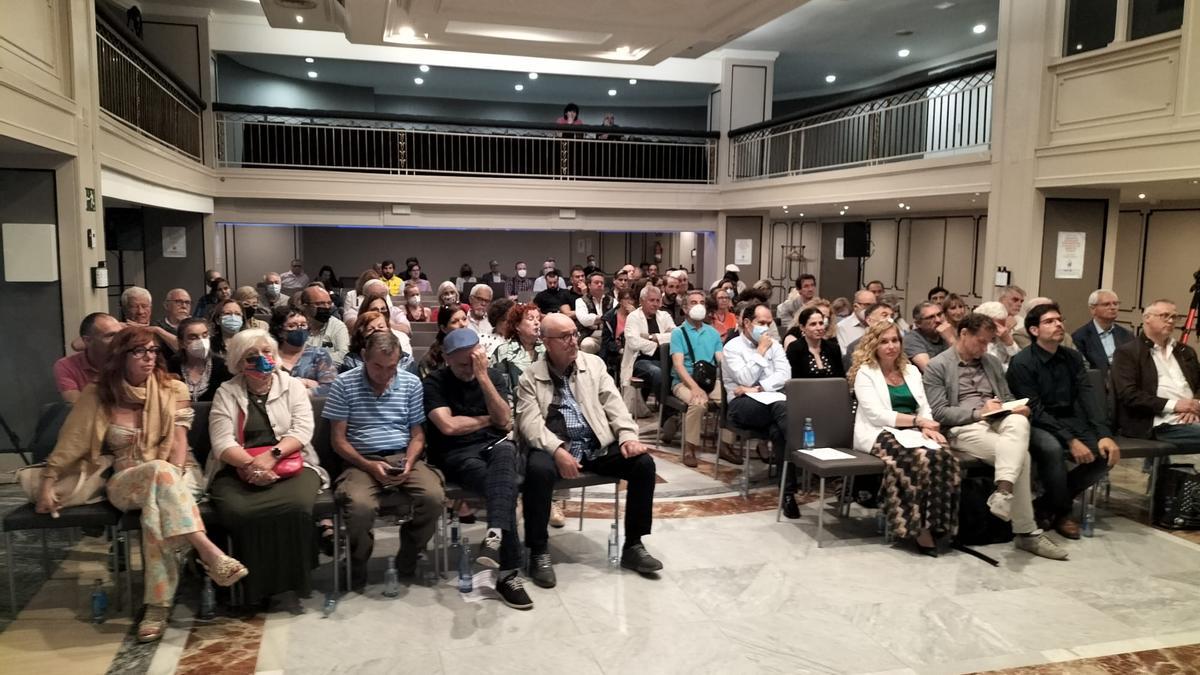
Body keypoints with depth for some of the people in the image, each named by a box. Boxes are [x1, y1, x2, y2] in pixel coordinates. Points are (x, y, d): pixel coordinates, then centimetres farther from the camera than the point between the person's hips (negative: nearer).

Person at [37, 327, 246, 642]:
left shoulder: (172, 390, 5)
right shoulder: (96, 395, 5)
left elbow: (179, 441, -3)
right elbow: (70, 444, 8)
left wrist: (173, 479, -19)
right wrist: (47, 484, 0)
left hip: (172, 478, 0)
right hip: (124, 483, 0)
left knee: (157, 512, -36)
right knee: (159, 471, -36)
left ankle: (158, 606, -33)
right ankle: (208, 551, -43)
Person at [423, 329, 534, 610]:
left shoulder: (495, 376, 9)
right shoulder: (435, 382, -1)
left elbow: (504, 421, -3)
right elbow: (448, 425, -13)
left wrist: (483, 378, -11)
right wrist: (487, 419, 0)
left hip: (493, 446, 3)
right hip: (456, 455, -3)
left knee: (506, 450, -38)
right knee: (506, 485, -33)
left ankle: (495, 534, -54)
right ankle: (509, 572, -33)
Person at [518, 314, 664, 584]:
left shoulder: (594, 363, 13)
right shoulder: (530, 377, 2)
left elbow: (613, 403, 7)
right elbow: (530, 422, -10)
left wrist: (628, 436, -11)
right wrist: (557, 450, -27)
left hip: (598, 445, 4)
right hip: (554, 448, -4)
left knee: (643, 462, -17)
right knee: (538, 469, -36)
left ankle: (633, 545, -2)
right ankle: (539, 552, -16)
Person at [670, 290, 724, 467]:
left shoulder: (713, 332, 14)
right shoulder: (678, 333, 0)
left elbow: (722, 359, 5)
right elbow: (678, 364, -10)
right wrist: (695, 387, -25)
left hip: (711, 380, 4)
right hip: (684, 382, -4)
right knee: (699, 402, -35)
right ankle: (689, 449, -20)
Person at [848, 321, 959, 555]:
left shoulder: (911, 371, 20)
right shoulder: (865, 373, 1)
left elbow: (924, 408, 13)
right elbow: (876, 415, -10)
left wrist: (927, 427, -10)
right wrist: (917, 420, -12)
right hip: (880, 434, -5)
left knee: (943, 455, -28)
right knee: (919, 458, -34)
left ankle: (935, 523, -22)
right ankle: (918, 526, -23)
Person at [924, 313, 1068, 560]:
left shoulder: (993, 362, 22)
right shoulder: (937, 366, 1)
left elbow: (1007, 398, 23)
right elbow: (938, 413, -7)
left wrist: (1018, 408, -2)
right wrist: (978, 412, -16)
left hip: (1000, 422, 5)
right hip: (964, 427, -5)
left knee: (1019, 421, -35)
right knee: (1020, 456, -30)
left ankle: (1003, 492, -46)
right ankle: (1027, 532, -25)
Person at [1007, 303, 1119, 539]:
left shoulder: (1073, 358, 7)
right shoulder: (1022, 362, -12)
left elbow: (1087, 398, -2)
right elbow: (1035, 411, -17)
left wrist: (1104, 434, -18)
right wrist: (1071, 440, -25)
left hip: (1069, 421, 6)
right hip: (1037, 426, -6)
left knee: (1107, 453, -17)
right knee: (1052, 448, -36)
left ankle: (1046, 505, -1)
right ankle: (1061, 511, -9)